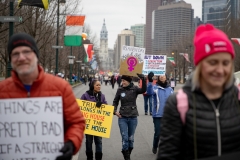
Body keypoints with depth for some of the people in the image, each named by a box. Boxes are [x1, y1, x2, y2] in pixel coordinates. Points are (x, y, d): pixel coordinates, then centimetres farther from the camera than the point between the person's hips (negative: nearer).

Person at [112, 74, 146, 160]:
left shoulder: (134, 89, -4)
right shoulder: (120, 90, 0)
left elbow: (143, 90, -24)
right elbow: (115, 102, 11)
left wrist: (143, 79, -35)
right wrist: (115, 110, -4)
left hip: (133, 117, 0)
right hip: (122, 117, 0)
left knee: (131, 138, 10)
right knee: (125, 138, -5)